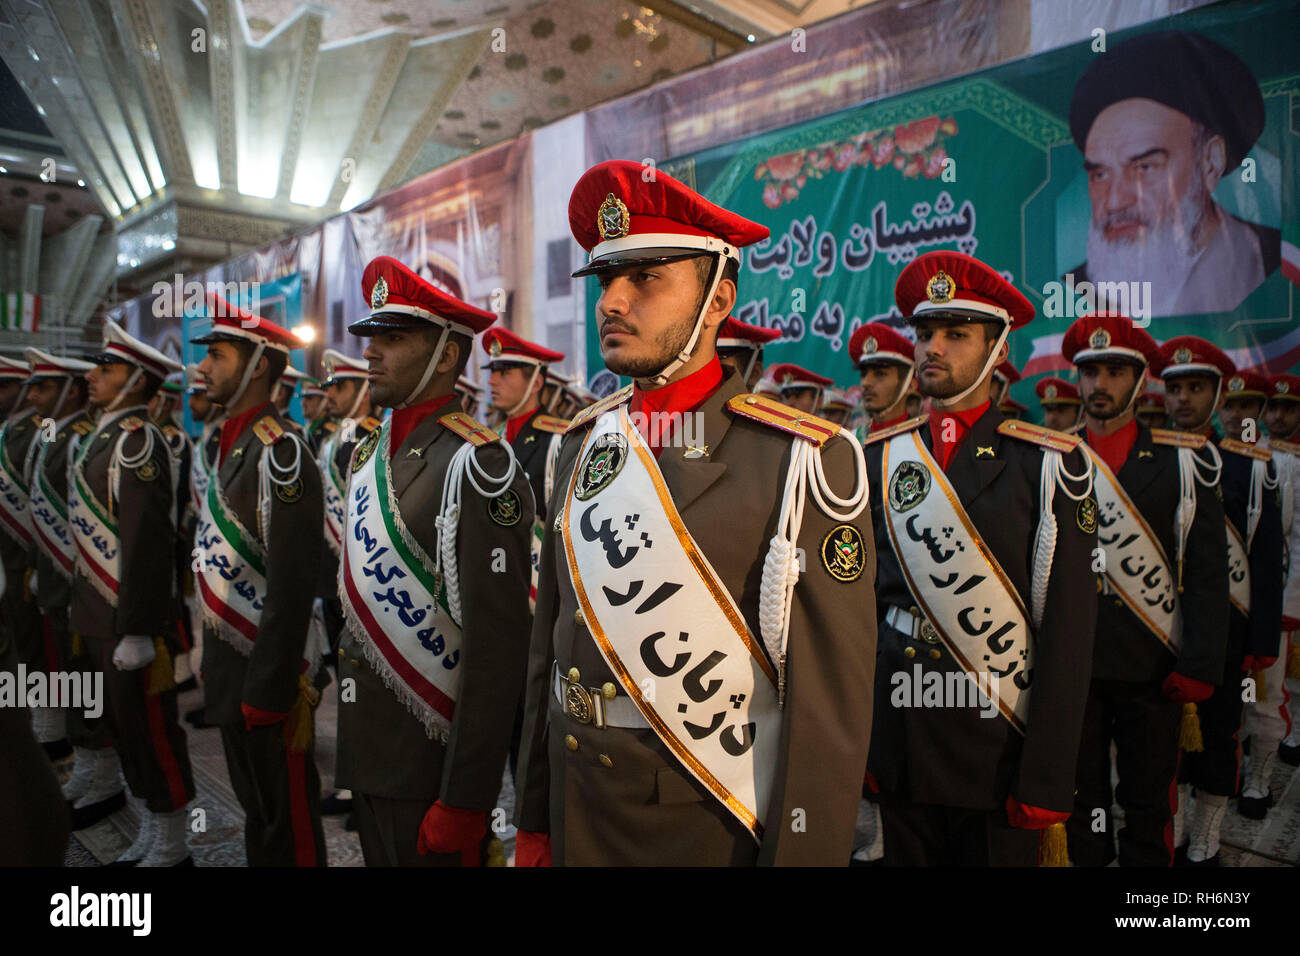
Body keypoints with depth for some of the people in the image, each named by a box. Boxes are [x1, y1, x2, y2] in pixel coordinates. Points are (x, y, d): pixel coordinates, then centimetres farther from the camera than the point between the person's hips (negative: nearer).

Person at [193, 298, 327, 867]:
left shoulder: (279, 452, -19)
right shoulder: (232, 446, 11)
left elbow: (291, 585, -23)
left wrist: (269, 691, -22)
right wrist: (213, 662, 17)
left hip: (269, 677, -9)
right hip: (229, 672, 9)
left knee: (288, 821, 6)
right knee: (255, 810, 21)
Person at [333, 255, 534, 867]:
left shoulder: (476, 466, -19)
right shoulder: (369, 454, 8)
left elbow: (497, 648, -22)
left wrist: (464, 800, -20)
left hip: (432, 765, -8)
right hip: (367, 753, 8)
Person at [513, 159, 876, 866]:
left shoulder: (805, 461, -15)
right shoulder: (583, 443, 1)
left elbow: (831, 700, -15)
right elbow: (548, 644, 5)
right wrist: (534, 825, 8)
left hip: (721, 831, -4)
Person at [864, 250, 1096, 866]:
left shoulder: (1048, 465, -6)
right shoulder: (879, 458, 4)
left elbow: (1067, 631, -9)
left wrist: (1047, 779, -11)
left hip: (1001, 742, -2)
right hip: (900, 737, 3)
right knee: (905, 857, 15)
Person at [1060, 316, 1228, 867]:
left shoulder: (1183, 462, 1)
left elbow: (1207, 571, -2)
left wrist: (1199, 667, -8)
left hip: (1154, 666, 0)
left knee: (1149, 804, 12)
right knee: (1081, 801, 11)